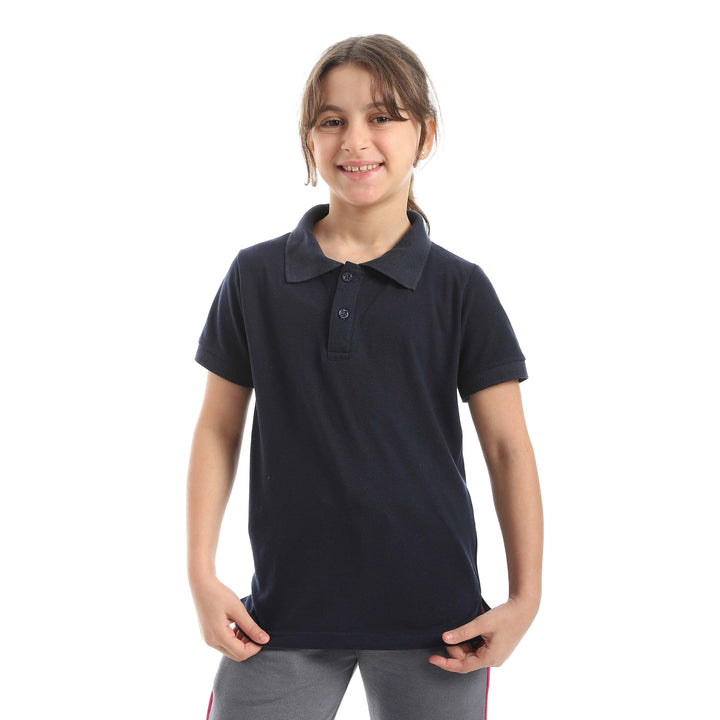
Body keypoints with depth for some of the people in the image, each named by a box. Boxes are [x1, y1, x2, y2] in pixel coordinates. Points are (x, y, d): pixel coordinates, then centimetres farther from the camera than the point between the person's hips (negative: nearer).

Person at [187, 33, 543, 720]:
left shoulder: (460, 288, 0)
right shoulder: (255, 276, 3)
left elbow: (507, 447, 1)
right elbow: (219, 430, 7)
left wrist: (525, 597, -3)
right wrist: (201, 574, 1)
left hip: (432, 617, 0)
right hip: (285, 612, 1)